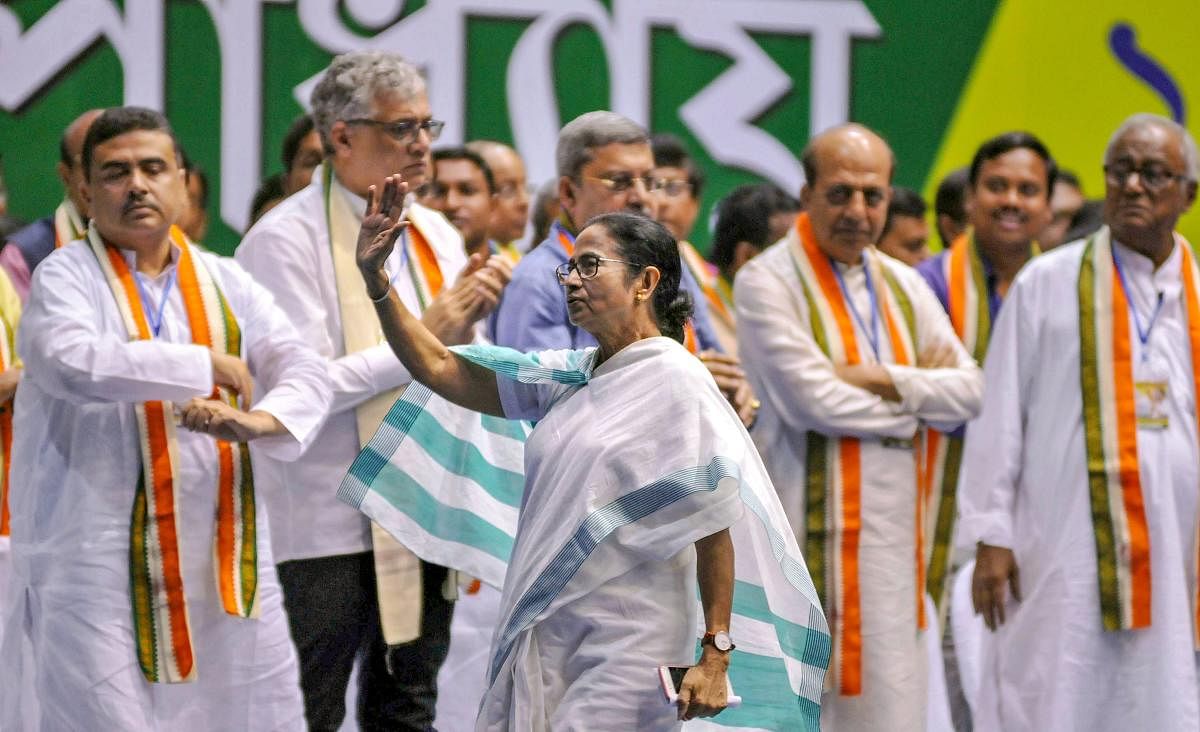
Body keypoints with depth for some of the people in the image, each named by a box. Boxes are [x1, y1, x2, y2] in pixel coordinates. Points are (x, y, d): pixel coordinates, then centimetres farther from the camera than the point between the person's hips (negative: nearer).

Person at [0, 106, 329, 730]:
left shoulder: (226, 283, 13)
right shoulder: (66, 277, -1)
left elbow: (306, 375, 2)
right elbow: (73, 362, -21)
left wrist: (258, 421, -20)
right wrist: (207, 365, -15)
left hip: (221, 555, 5)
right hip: (102, 560, -5)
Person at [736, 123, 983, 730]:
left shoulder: (902, 286, 13)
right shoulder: (768, 281, -7)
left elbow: (969, 389, 7)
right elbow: (810, 400, -16)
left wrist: (883, 380, -10)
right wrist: (913, 402, -3)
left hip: (891, 525, 6)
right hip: (808, 524, -6)